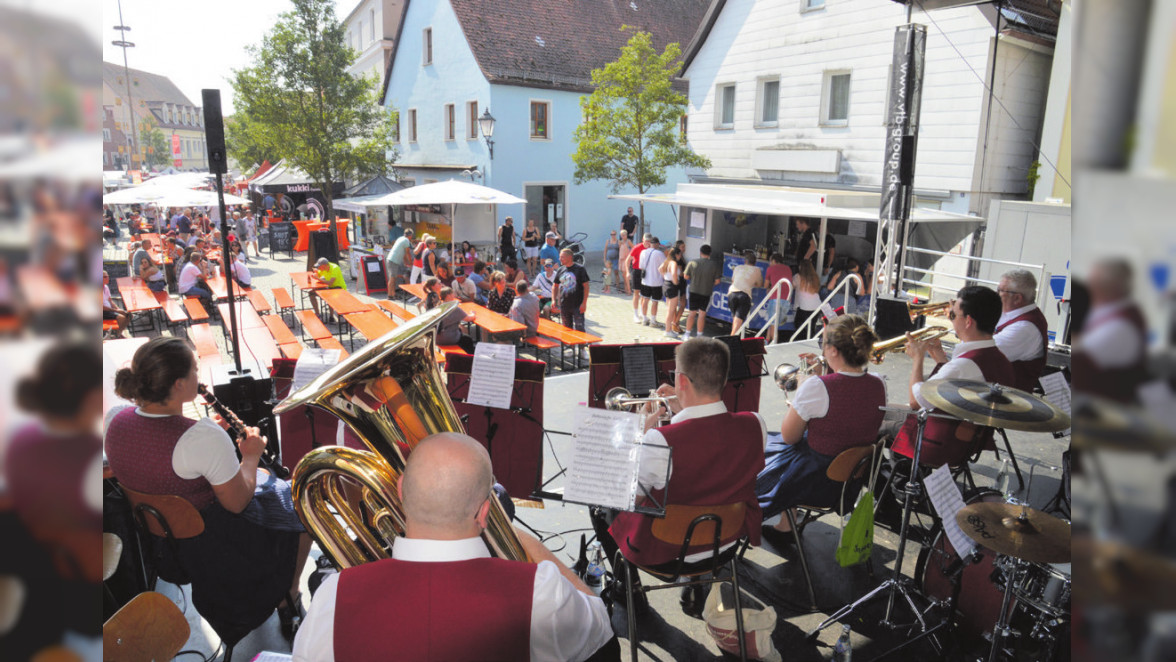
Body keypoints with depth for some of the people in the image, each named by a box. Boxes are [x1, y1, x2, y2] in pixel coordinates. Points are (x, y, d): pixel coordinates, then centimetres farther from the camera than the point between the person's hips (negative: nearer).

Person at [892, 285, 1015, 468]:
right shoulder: (1001, 360, -1)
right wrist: (938, 354, 12)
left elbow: (916, 401, -23)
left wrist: (918, 357, -11)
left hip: (938, 451, -9)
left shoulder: (965, 364, -31)